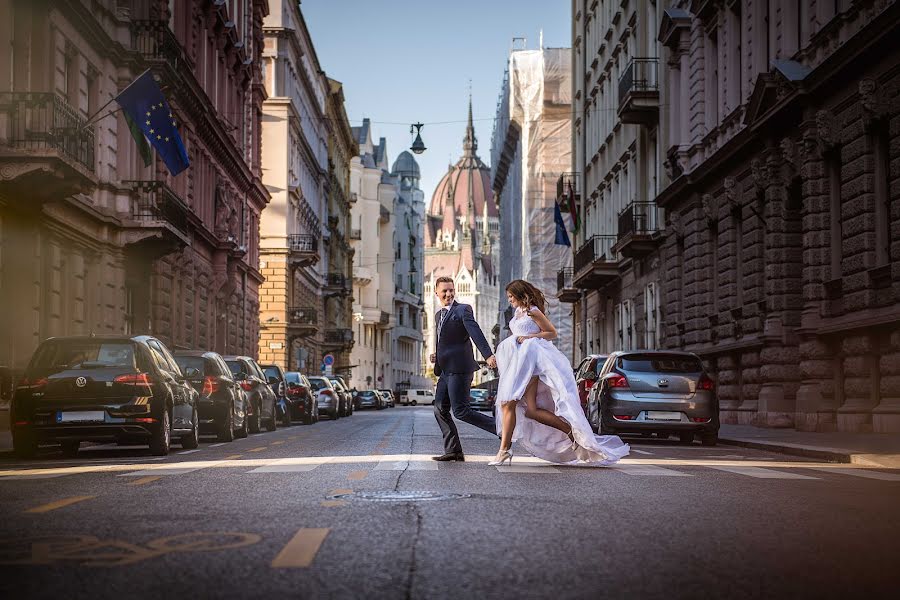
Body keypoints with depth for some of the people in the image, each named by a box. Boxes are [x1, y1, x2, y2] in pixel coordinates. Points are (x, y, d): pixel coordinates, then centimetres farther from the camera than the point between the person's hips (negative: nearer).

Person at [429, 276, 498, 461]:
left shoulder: (463, 310, -5)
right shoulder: (439, 315, 20)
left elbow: (476, 333, -19)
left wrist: (488, 355, -33)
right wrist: (436, 356, 10)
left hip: (459, 368, -9)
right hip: (446, 370, 9)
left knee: (460, 411, -12)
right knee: (440, 410, 7)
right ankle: (453, 451, 12)